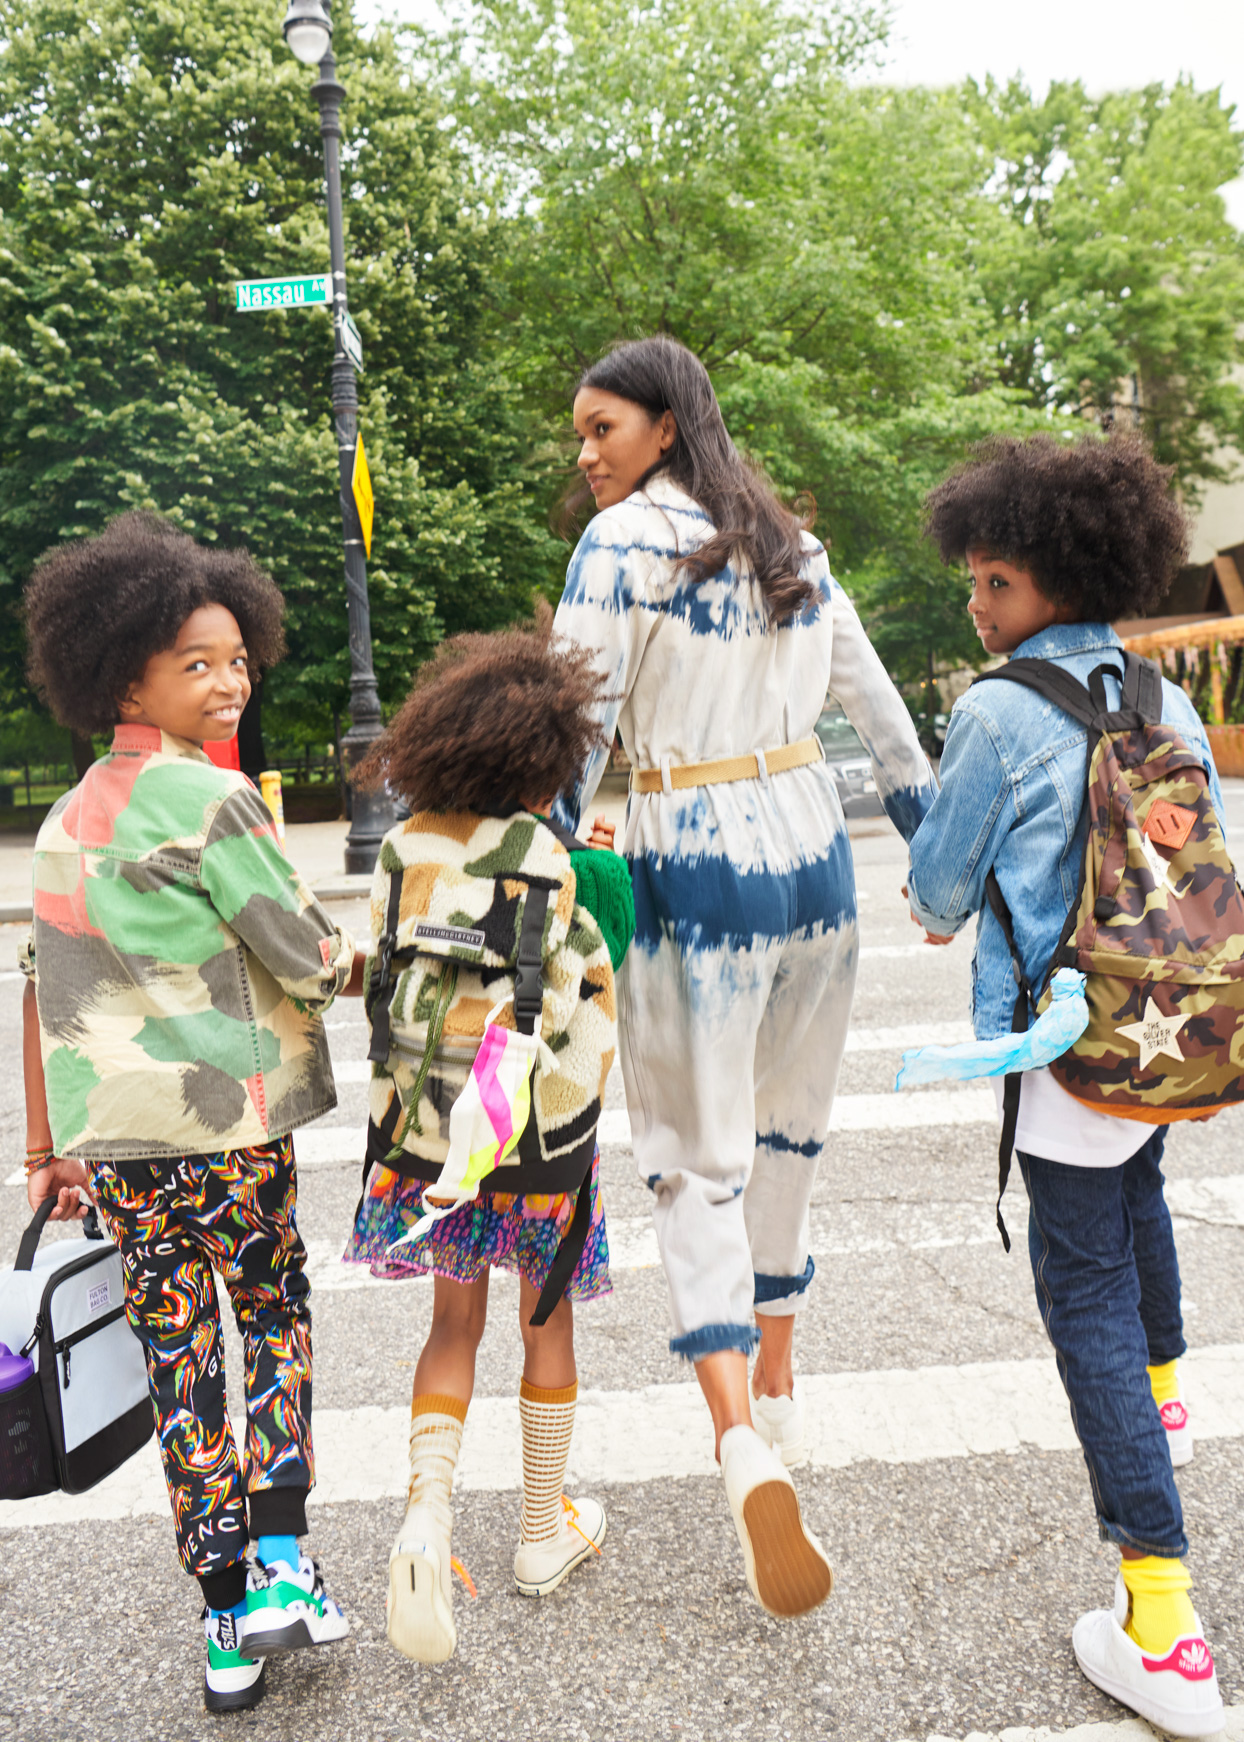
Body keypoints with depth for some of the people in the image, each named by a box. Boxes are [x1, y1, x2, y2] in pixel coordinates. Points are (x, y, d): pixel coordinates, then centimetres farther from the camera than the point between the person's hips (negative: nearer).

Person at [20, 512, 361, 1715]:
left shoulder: (69, 817, 11)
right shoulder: (208, 799, -12)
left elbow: (43, 986, 14)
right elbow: (313, 965, -12)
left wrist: (46, 1146, 20)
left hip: (112, 1137, 6)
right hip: (225, 1120, -6)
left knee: (177, 1354, 12)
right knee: (276, 1317, 17)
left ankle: (228, 1627, 23)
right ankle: (279, 1566, 13)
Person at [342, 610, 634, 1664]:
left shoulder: (403, 850, -6)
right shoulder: (578, 870, -17)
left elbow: (389, 981, 5)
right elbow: (595, 1011, -10)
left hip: (428, 1129, 3)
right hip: (543, 1133, -3)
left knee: (455, 1321, 20)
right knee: (546, 1322, 17)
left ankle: (427, 1512, 4)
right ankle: (546, 1531, 33)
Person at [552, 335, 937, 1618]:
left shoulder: (622, 542, -6)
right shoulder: (792, 544, 13)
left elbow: (578, 731, -11)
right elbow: (878, 709, 17)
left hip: (693, 867, -6)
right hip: (813, 852, 6)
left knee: (697, 1160, 2)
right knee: (787, 1135, 17)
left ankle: (741, 1441, -11)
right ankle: (776, 1389, 32)